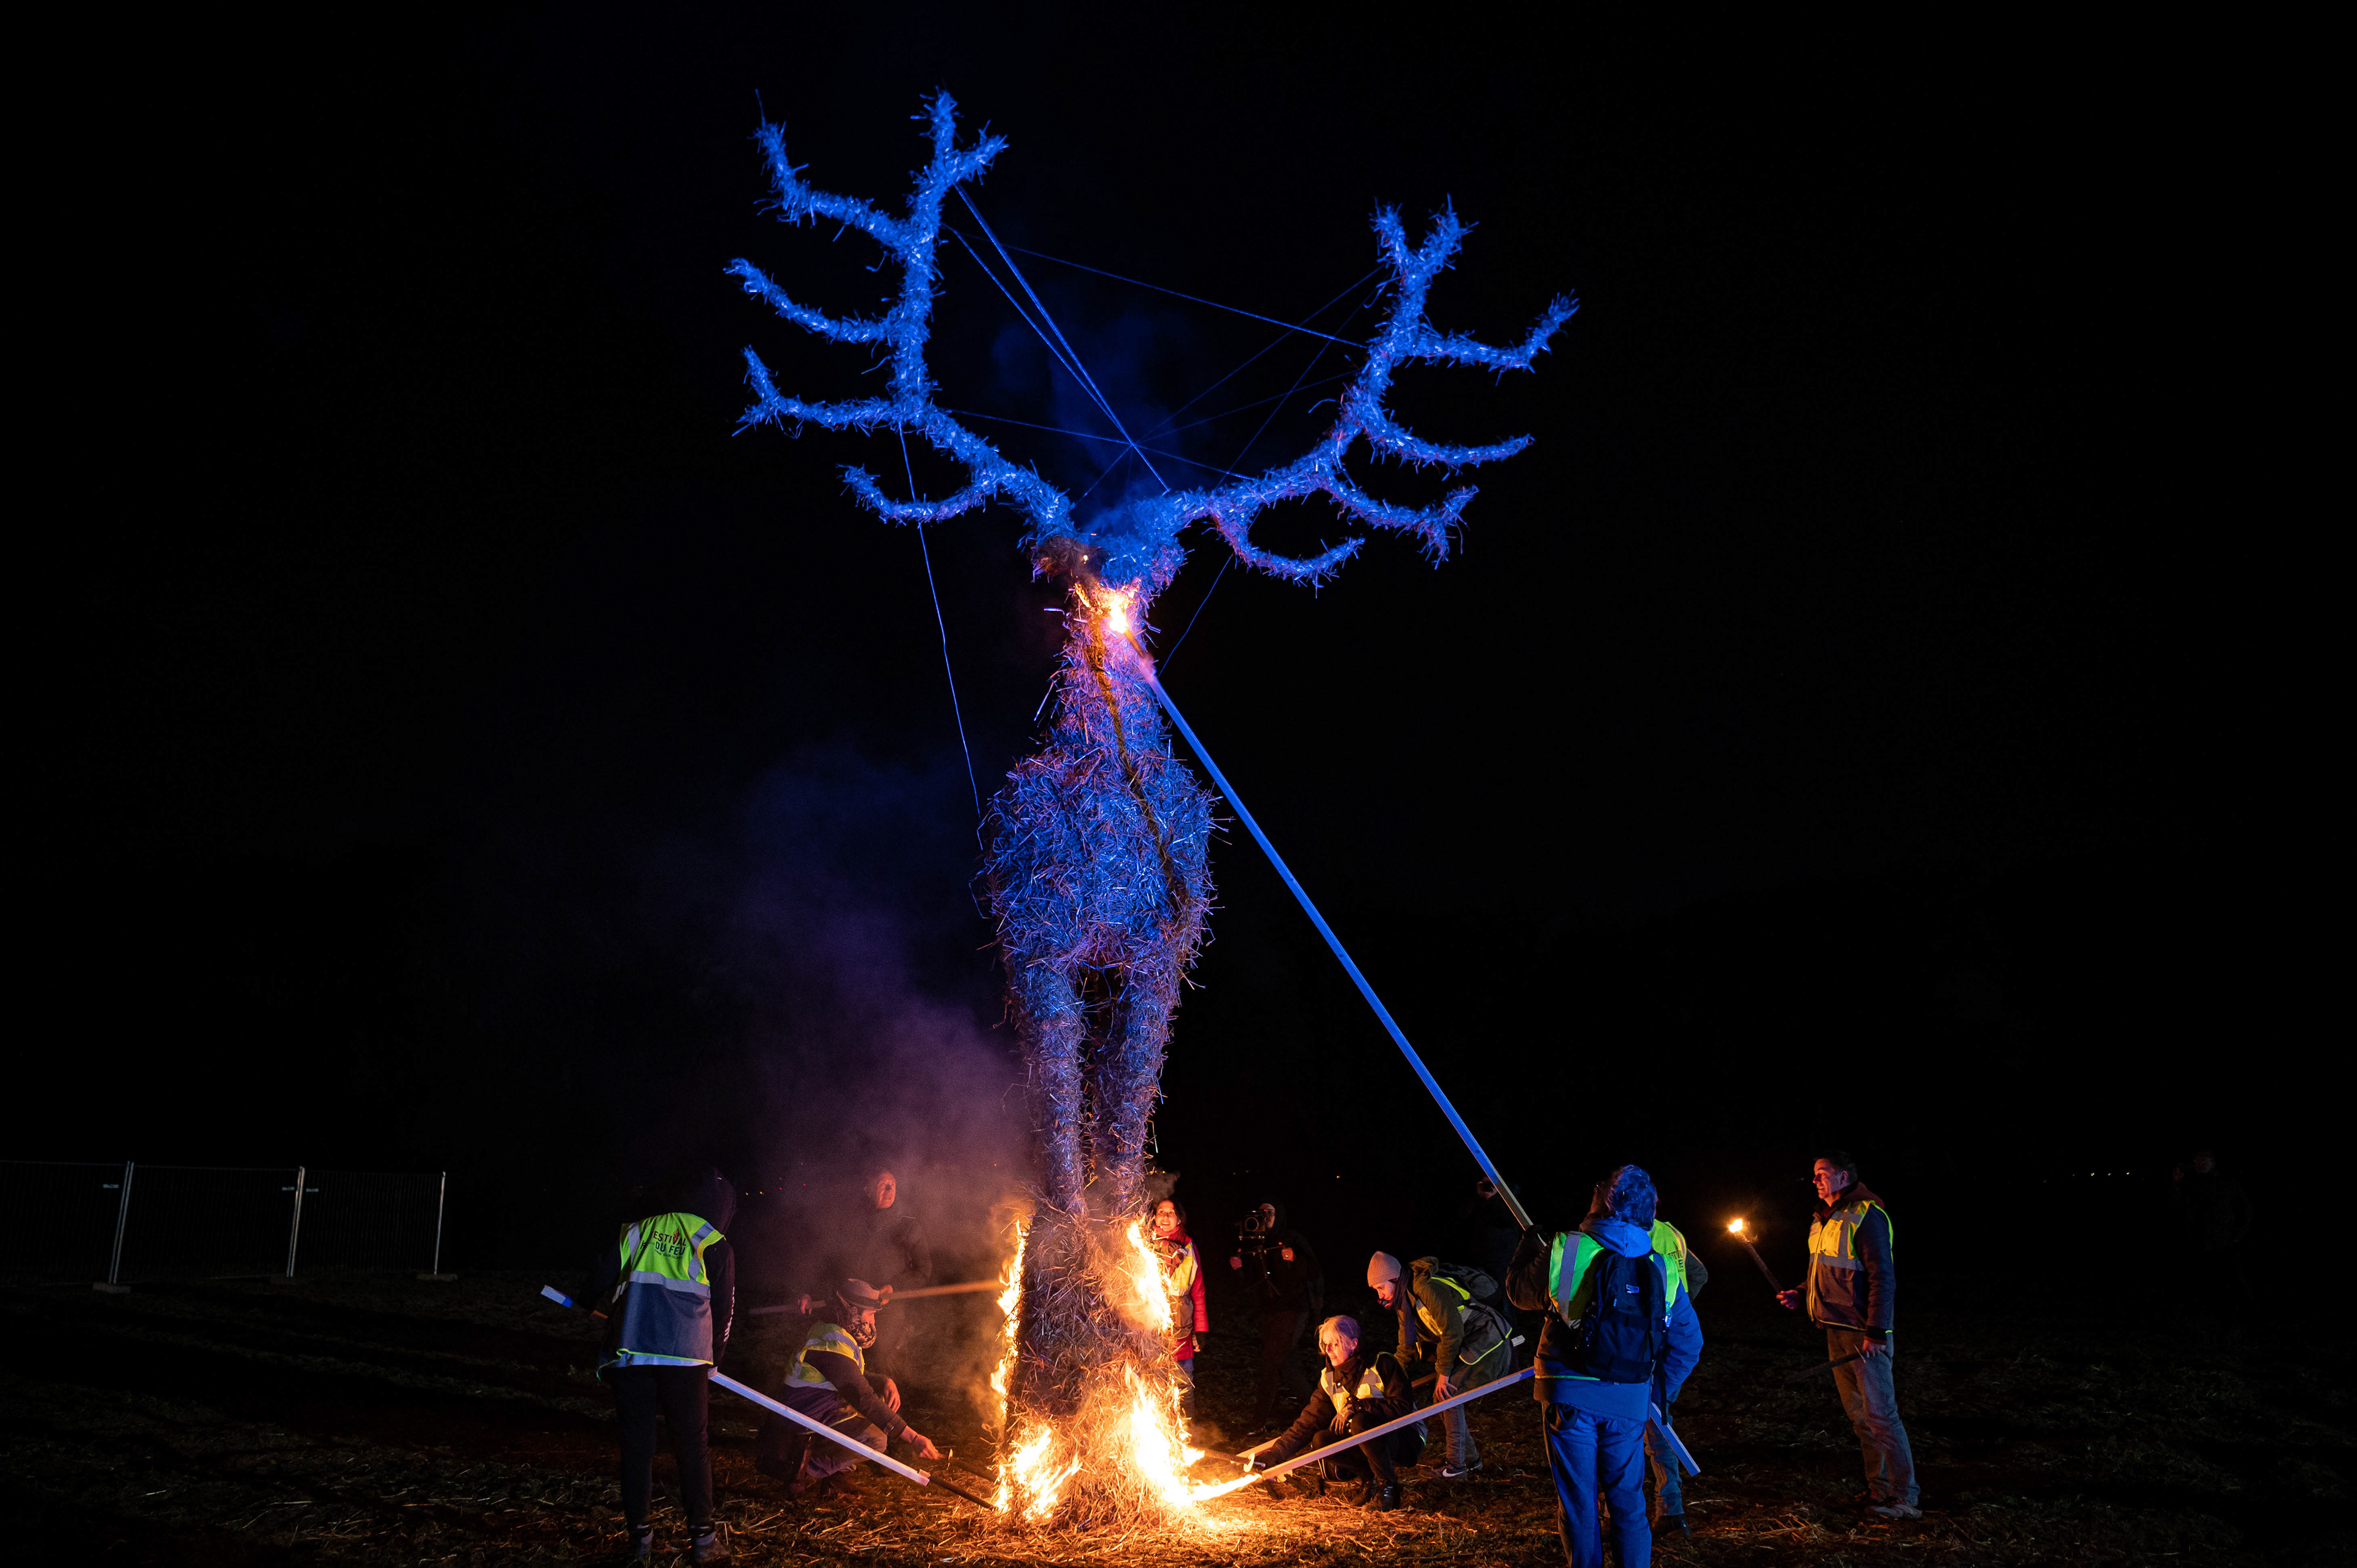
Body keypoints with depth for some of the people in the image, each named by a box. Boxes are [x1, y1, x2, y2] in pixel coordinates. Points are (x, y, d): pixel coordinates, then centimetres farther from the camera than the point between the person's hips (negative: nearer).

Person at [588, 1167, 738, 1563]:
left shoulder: (640, 1230, 14)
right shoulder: (715, 1245, 6)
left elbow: (601, 1276, 14)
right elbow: (724, 1308, 9)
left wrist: (586, 1302, 36)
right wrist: (714, 1357, 24)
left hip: (630, 1351, 3)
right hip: (685, 1354, -2)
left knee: (636, 1440, 9)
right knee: (692, 1442, 5)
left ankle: (639, 1534, 13)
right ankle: (701, 1535, 7)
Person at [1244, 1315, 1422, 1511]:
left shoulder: (1382, 1364, -14)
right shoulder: (1329, 1379, 2)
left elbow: (1401, 1407, -23)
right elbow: (1309, 1422, -2)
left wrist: (1356, 1405, -28)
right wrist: (1275, 1455, -13)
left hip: (1406, 1440, -5)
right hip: (1368, 1445, 6)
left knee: (1360, 1421, -33)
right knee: (1321, 1441, -18)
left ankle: (1388, 1486, -14)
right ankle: (1369, 1479, 1)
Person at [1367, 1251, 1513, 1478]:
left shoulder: (1428, 1289, -23)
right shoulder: (1404, 1304, 8)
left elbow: (1453, 1332, -23)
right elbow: (1407, 1349, 16)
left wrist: (1443, 1373, -16)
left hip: (1490, 1343, -10)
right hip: (1469, 1346, 10)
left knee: (1446, 1393, -15)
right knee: (1439, 1394, 6)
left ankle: (1456, 1466, -10)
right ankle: (1470, 1459, 18)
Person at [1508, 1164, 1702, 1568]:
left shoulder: (1563, 1250, -7)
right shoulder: (1663, 1269, 2)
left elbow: (1520, 1293, 10)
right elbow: (1689, 1340, 9)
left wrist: (1528, 1246, 27)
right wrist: (1659, 1390, 21)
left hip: (1570, 1394, -2)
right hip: (1629, 1399, 2)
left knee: (1578, 1501, 8)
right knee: (1627, 1500, 14)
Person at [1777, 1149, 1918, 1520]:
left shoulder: (1866, 1215, -14)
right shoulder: (1822, 1219, 14)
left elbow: (1882, 1277, -18)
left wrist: (1876, 1332, -21)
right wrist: (1801, 1298, 11)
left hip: (1864, 1333, -9)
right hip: (1836, 1330, 9)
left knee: (1880, 1414, -6)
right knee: (1858, 1413, 14)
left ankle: (1905, 1497, 1)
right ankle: (1880, 1487, 23)